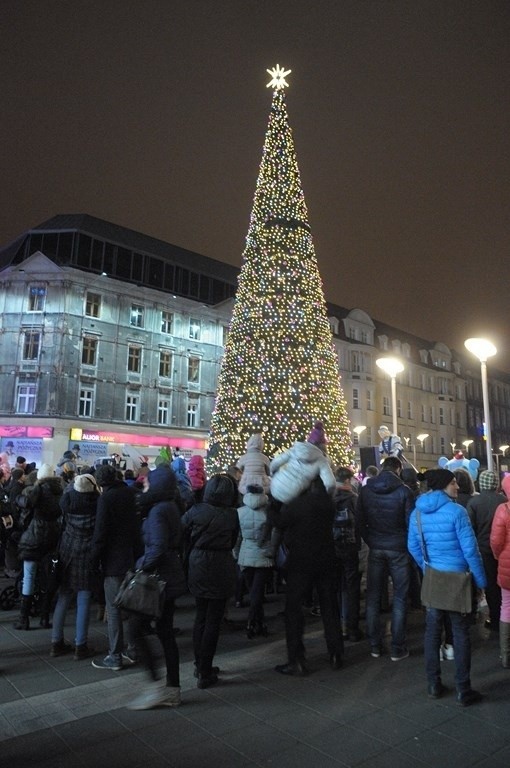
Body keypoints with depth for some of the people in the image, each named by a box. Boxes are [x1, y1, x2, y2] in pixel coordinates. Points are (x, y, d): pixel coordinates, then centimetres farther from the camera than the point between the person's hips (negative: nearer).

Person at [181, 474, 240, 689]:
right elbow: (233, 542, 2)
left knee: (200, 616, 18)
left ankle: (199, 665, 28)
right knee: (213, 620, 6)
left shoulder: (196, 510, -8)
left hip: (197, 566, 3)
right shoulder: (231, 515, -10)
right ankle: (205, 673, 11)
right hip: (221, 569, -3)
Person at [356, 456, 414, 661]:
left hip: (375, 548, 3)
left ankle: (375, 645, 17)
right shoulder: (403, 491, -9)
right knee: (399, 597, 7)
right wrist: (408, 545, 8)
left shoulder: (366, 490, 0)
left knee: (373, 597, 10)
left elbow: (360, 521, 2)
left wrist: (370, 541, 12)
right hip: (398, 548, -3)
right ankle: (398, 648, 10)